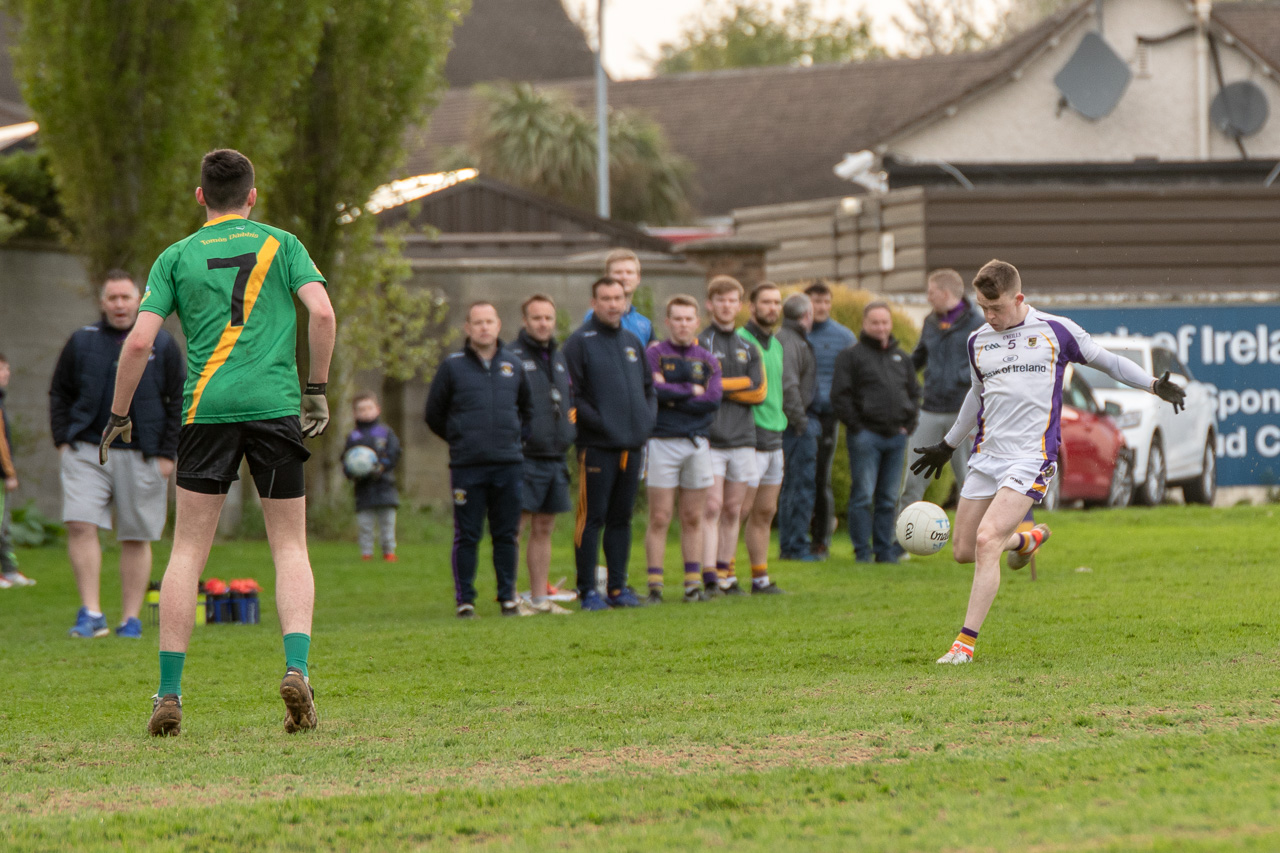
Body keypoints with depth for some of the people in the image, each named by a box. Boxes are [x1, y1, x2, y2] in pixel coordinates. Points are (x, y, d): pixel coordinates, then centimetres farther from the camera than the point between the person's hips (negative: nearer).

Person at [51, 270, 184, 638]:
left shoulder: (162, 345, 5)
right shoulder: (81, 342, 8)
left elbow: (179, 401, 6)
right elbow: (59, 394, 14)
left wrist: (167, 454, -1)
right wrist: (62, 440, 3)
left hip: (141, 456, 0)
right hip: (86, 451, 0)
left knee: (136, 538, 2)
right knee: (80, 525, -15)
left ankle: (130, 619, 10)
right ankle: (91, 614, -13)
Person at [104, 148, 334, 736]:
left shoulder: (176, 257, 10)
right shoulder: (281, 244, 10)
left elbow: (140, 341, 2)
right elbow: (322, 314, -4)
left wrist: (119, 416, 12)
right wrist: (316, 390, 6)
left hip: (206, 408, 0)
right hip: (275, 405, 0)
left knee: (188, 551, 4)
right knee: (290, 548, 7)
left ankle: (169, 693, 0)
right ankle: (296, 669, -13)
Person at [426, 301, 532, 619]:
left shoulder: (513, 364, 10)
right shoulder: (452, 366, 1)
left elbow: (526, 407, 25)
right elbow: (434, 414, 9)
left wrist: (514, 435, 13)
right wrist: (459, 439, 9)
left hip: (508, 463, 3)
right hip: (467, 466, -3)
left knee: (507, 535, 5)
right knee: (467, 536, -2)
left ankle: (508, 596, 12)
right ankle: (465, 599, 3)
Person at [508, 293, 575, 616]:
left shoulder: (560, 357, 17)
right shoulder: (511, 357, -6)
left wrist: (569, 434, 15)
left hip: (555, 457, 7)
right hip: (524, 456, -7)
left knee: (544, 529, 10)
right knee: (515, 527, -7)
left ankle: (540, 598, 14)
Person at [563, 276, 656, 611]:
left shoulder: (633, 343, 16)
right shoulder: (580, 342, -4)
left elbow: (649, 388, 22)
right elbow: (572, 394, -10)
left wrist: (647, 420, 5)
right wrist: (598, 422, -16)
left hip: (633, 445, 6)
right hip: (596, 445, -6)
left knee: (621, 518, 10)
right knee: (592, 517, -5)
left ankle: (618, 587, 15)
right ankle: (588, 590, -1)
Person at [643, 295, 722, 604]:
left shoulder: (707, 361, 12)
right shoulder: (654, 355, 1)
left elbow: (712, 401, -3)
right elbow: (651, 390, -16)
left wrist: (671, 395, -8)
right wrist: (691, 391, -8)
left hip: (698, 442, 4)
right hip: (663, 441, -4)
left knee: (693, 518, 7)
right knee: (659, 519, -5)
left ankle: (693, 582, 11)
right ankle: (655, 585, -3)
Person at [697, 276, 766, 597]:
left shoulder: (748, 348, 15)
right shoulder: (698, 344, 1)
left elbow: (759, 391, 3)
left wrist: (721, 385, -6)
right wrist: (740, 386, -9)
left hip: (742, 439, 5)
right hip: (709, 440, -5)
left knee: (733, 510, 6)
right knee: (712, 507, -11)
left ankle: (726, 574, 11)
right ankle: (710, 577, -14)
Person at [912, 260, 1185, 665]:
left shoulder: (1055, 330, -1)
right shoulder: (978, 341, 12)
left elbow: (1104, 360, 11)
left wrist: (1154, 385, 2)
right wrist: (947, 445, 37)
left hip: (1031, 459, -6)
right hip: (986, 456, 6)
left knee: (987, 539, -21)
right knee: (963, 551, 4)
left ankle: (966, 642, -17)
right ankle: (1028, 539, 36)